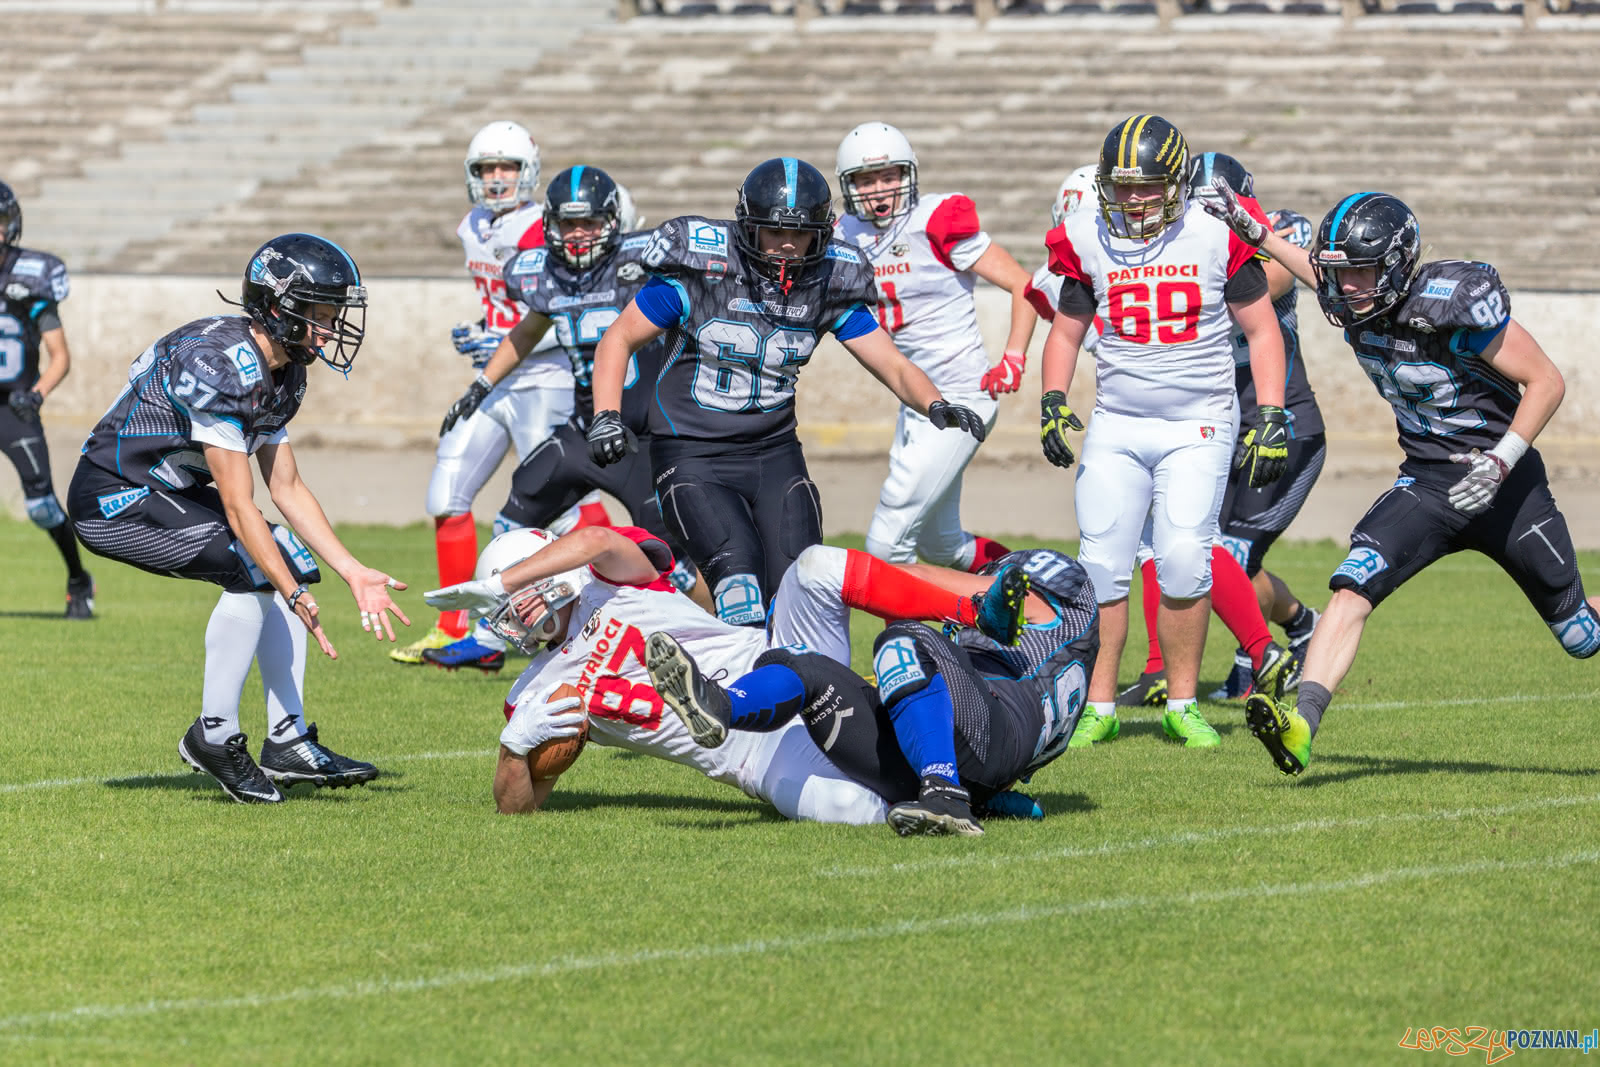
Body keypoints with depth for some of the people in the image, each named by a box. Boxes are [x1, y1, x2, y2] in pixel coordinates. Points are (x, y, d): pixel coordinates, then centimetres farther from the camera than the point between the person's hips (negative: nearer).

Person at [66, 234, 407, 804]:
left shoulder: (281, 374, 3)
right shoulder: (220, 366, -27)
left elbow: (287, 487, 9)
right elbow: (238, 504, -27)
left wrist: (355, 574, 2)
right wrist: (294, 597, -29)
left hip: (165, 492, 10)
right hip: (112, 499, -10)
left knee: (292, 563, 3)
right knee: (252, 567, -21)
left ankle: (288, 742, 5)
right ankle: (215, 736, -11)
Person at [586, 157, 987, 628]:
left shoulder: (830, 284, -1)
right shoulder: (701, 268, -12)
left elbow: (894, 366, 1)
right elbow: (617, 341, -4)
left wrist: (936, 405, -20)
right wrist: (607, 416, -18)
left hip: (775, 452, 4)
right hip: (693, 456, -4)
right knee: (737, 567, -25)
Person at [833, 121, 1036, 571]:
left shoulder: (937, 223, -13)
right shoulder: (848, 236, 5)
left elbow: (1024, 286, -10)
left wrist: (1012, 361, -17)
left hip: (961, 397, -8)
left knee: (887, 543, -12)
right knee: (940, 544, 19)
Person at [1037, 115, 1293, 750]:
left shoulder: (1216, 237, -6)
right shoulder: (1090, 243, 2)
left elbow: (1261, 330, 2)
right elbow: (1066, 332, 14)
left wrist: (1272, 420, -5)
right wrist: (1052, 403, -1)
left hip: (1198, 424, -3)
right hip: (1115, 424, 3)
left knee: (1182, 557, -16)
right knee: (1101, 565, -5)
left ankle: (1183, 703, -2)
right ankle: (1098, 705, 8)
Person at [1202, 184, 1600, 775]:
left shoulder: (1454, 305, -25)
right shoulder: (1356, 304, -5)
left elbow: (1547, 382, -18)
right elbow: (1322, 268, 22)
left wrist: (1501, 462, -25)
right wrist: (1251, 228, 16)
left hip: (1504, 484, -5)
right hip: (1426, 481, 5)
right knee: (1351, 592, -18)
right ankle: (1299, 725, -28)